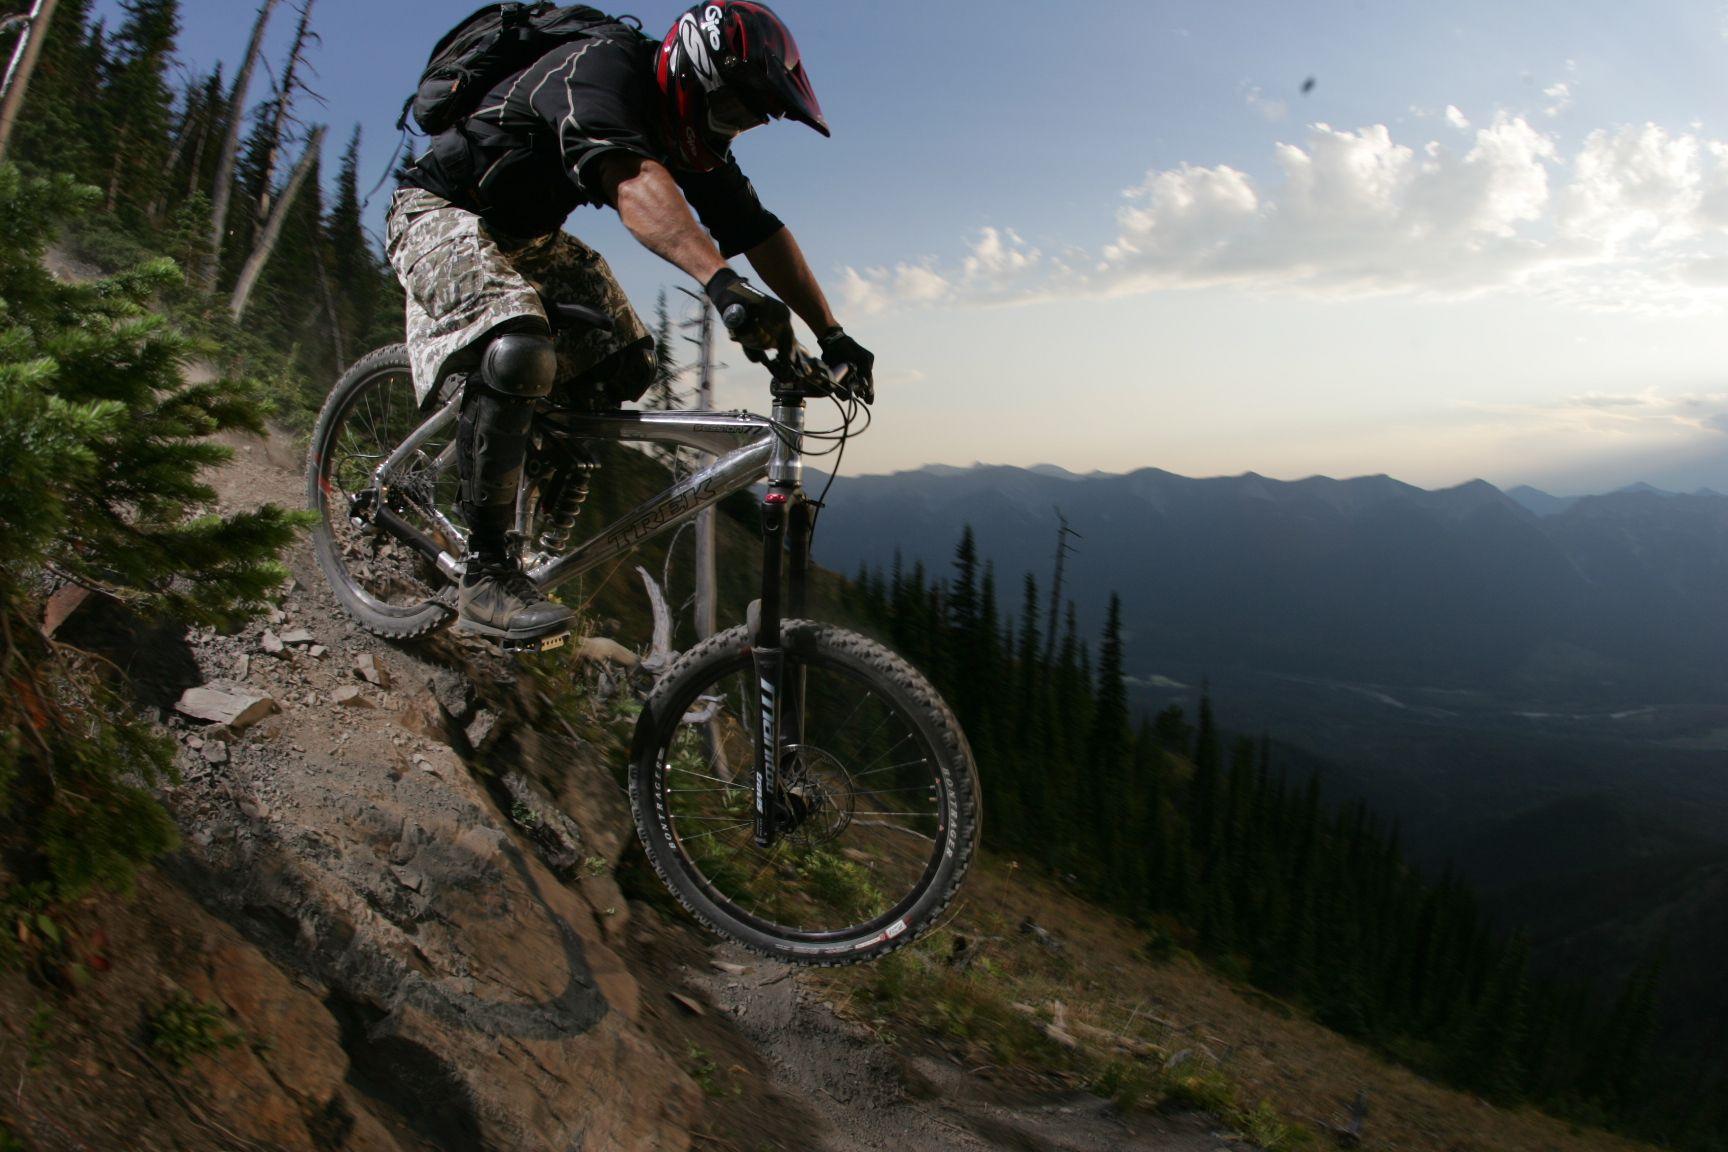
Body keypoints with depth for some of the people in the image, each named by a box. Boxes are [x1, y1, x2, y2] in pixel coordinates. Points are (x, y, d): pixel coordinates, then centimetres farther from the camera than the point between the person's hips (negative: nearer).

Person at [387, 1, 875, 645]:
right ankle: (486, 574, -26)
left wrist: (830, 334, -8)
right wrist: (719, 280, -61)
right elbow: (631, 180, -46)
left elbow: (757, 230, -1)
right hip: (442, 210, -9)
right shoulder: (603, 67, -26)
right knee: (519, 352, -33)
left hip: (524, 235, 9)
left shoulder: (691, 139, -2)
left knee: (627, 362, -4)